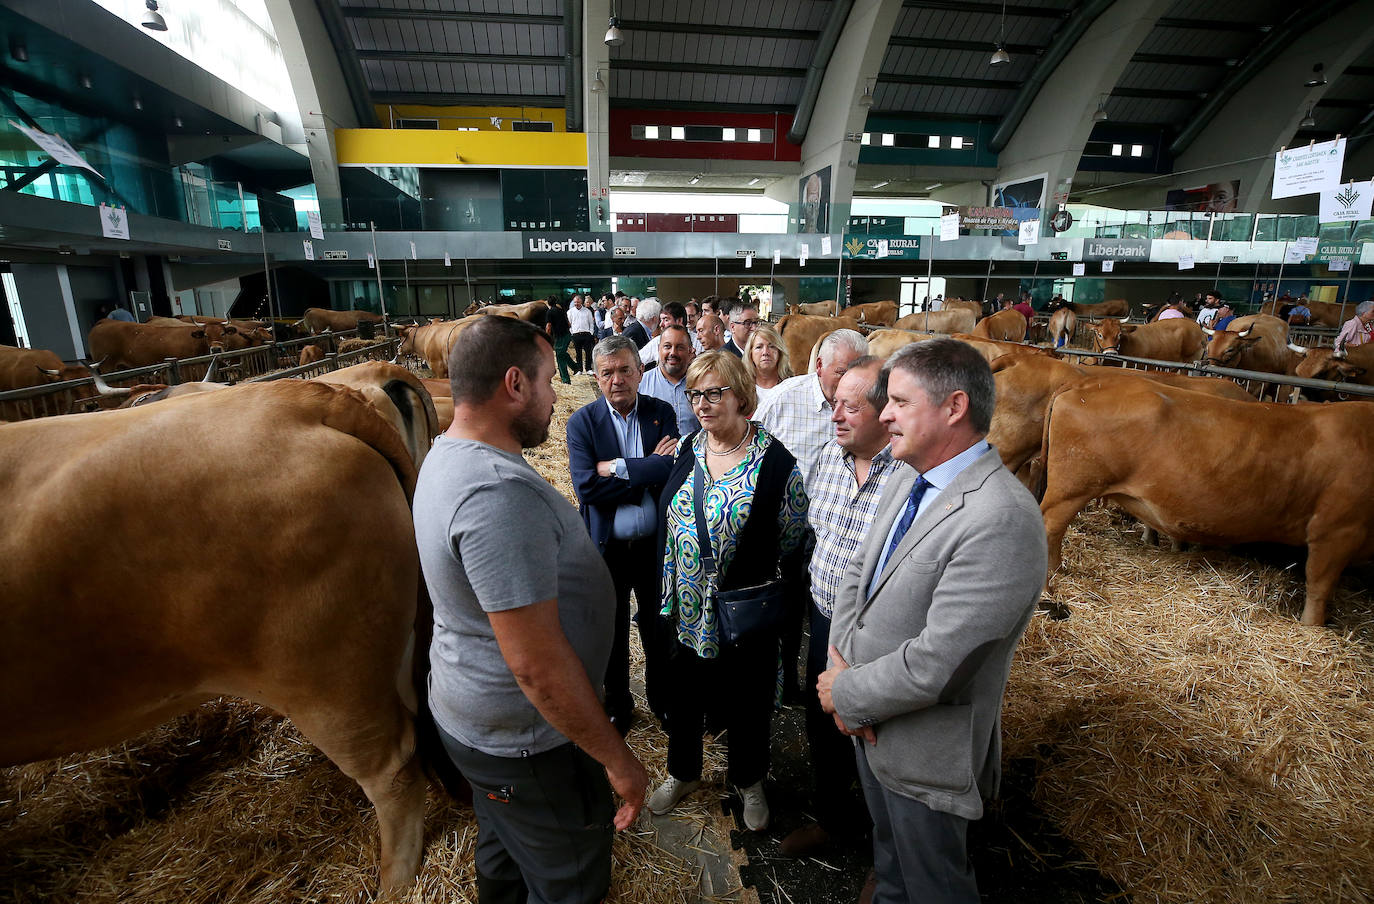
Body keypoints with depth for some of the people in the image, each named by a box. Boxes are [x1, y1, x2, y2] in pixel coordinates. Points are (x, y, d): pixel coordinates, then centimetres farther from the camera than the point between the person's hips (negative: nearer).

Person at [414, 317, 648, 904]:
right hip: (526, 742, -9)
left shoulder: (446, 457, 1)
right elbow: (537, 663, -31)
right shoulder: (499, 493, -33)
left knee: (505, 856, 32)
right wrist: (616, 759, -20)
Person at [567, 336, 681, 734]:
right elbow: (587, 488, -20)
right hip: (608, 548, -1)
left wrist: (619, 468, -22)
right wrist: (649, 471, -21)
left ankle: (661, 697, 44)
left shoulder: (662, 413, -3)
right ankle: (617, 703, 42)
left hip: (656, 545, 1)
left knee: (658, 627, 20)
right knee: (612, 630, 18)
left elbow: (674, 469, -17)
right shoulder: (581, 422, -8)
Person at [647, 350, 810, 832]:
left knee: (746, 699, 17)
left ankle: (749, 780, 46)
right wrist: (667, 594, 9)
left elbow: (794, 541, -9)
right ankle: (683, 772, 49)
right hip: (687, 608, 4)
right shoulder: (687, 450, 0)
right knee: (684, 690, 21)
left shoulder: (776, 461, -15)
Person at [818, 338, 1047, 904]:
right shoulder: (907, 479, -2)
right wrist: (841, 663, -11)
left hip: (924, 750, -7)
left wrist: (847, 695, -16)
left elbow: (934, 664, -31)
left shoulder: (1002, 520, -31)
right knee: (889, 857, 32)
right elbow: (858, 572, 3)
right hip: (869, 726, 7)